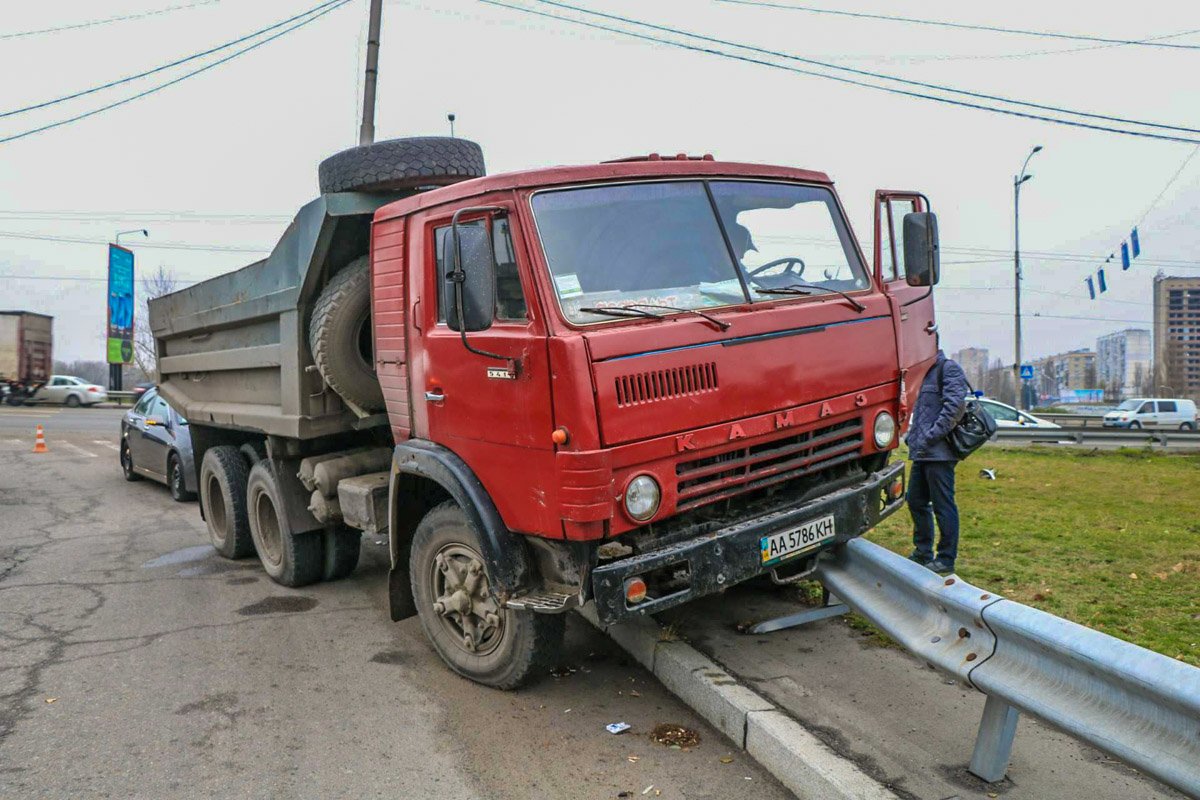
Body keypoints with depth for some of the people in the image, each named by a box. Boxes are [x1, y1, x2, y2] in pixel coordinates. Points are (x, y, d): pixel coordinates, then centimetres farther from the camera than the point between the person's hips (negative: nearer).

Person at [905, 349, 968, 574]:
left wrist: (933, 435, -21)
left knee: (943, 506, -2)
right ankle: (923, 552, 27)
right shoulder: (924, 373, 20)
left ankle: (947, 559, 7)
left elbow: (955, 404, -20)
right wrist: (912, 436, 15)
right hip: (921, 453, 10)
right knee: (916, 502, 15)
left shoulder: (948, 368, -8)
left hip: (939, 452, -10)